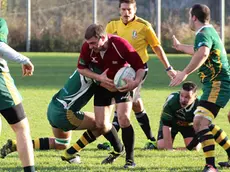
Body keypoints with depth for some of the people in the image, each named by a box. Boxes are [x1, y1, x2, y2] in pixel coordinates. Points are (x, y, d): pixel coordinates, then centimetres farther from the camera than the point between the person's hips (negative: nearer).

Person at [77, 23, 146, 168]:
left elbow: (140, 67, -24)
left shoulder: (120, 45, -31)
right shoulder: (87, 48, -21)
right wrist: (99, 77, -22)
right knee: (101, 123, 3)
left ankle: (130, 159, -6)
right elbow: (81, 68, -7)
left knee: (123, 118, -20)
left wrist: (136, 82, -42)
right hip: (103, 85, 4)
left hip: (123, 84, -4)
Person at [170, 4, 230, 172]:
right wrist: (180, 46, 59)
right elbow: (198, 50, 43)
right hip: (216, 83, 11)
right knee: (202, 123, 23)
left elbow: (203, 53, -37)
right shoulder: (210, 31, 20)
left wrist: (185, 73, -36)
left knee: (200, 122, -23)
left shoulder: (204, 34, -13)